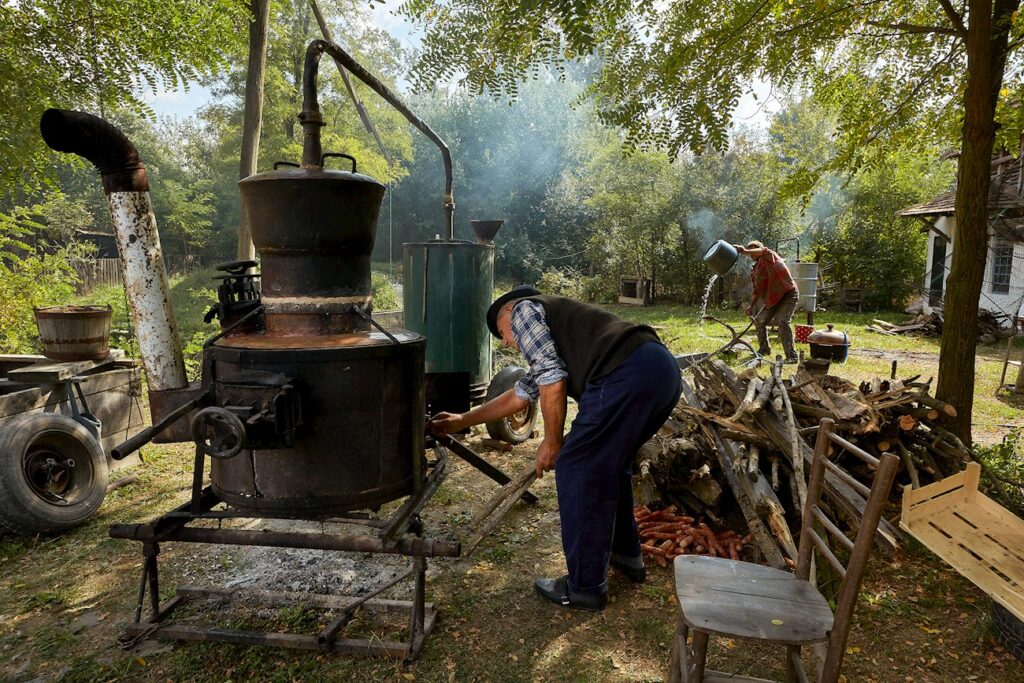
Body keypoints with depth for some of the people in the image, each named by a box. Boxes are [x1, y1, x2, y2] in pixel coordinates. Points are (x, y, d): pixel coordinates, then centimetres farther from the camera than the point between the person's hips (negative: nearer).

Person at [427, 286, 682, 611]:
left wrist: (552, 441, 8)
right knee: (610, 463, 27)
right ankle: (626, 554, 41)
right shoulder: (551, 320, 37)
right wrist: (461, 421, 48)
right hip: (665, 367, 10)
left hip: (627, 375, -10)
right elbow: (520, 395, 41)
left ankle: (585, 587, 14)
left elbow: (552, 379, -3)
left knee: (576, 470, 3)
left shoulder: (523, 309, 12)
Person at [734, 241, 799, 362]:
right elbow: (757, 290, 13)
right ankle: (764, 349, 32)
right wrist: (752, 305, 0)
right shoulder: (755, 271, 13)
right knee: (759, 321, 15)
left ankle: (791, 355, -22)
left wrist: (745, 251, -47)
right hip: (772, 299, 9)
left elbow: (763, 251, -33)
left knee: (783, 321, -25)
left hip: (788, 294, -9)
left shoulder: (769, 256, -7)